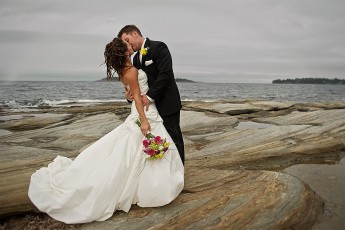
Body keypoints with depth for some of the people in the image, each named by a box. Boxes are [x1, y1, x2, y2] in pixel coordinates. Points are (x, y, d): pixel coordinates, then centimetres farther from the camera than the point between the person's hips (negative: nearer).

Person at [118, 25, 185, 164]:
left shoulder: (158, 47, -10)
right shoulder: (136, 57, 15)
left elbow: (165, 73, -20)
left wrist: (150, 96, -21)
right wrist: (130, 93, -6)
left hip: (167, 104, -7)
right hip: (151, 105, 8)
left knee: (173, 139, 2)